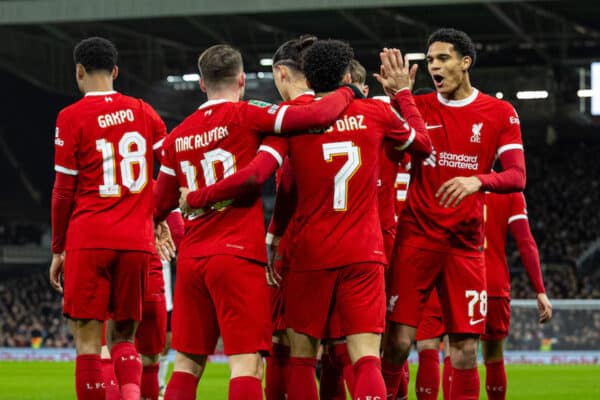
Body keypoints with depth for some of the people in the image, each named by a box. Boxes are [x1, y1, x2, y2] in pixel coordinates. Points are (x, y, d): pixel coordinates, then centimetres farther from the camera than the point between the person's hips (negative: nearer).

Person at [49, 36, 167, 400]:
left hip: (89, 239, -4)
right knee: (123, 336, 12)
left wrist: (58, 249, 8)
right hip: (137, 241, 4)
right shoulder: (143, 112, 10)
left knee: (88, 339, 0)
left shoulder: (72, 117, -2)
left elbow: (64, 191, 0)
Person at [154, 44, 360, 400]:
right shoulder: (246, 115, -5)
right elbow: (317, 116, -13)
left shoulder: (178, 136, 11)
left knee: (188, 363, 11)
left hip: (191, 259, 6)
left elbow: (160, 205, 19)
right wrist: (347, 93, 6)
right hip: (239, 256, -6)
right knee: (247, 362, -9)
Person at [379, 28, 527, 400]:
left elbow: (517, 177, -7)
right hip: (417, 236, 0)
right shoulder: (418, 107, 6)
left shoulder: (500, 113, 3)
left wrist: (477, 180, -27)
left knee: (466, 348, -1)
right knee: (399, 339, -9)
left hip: (466, 243, 0)